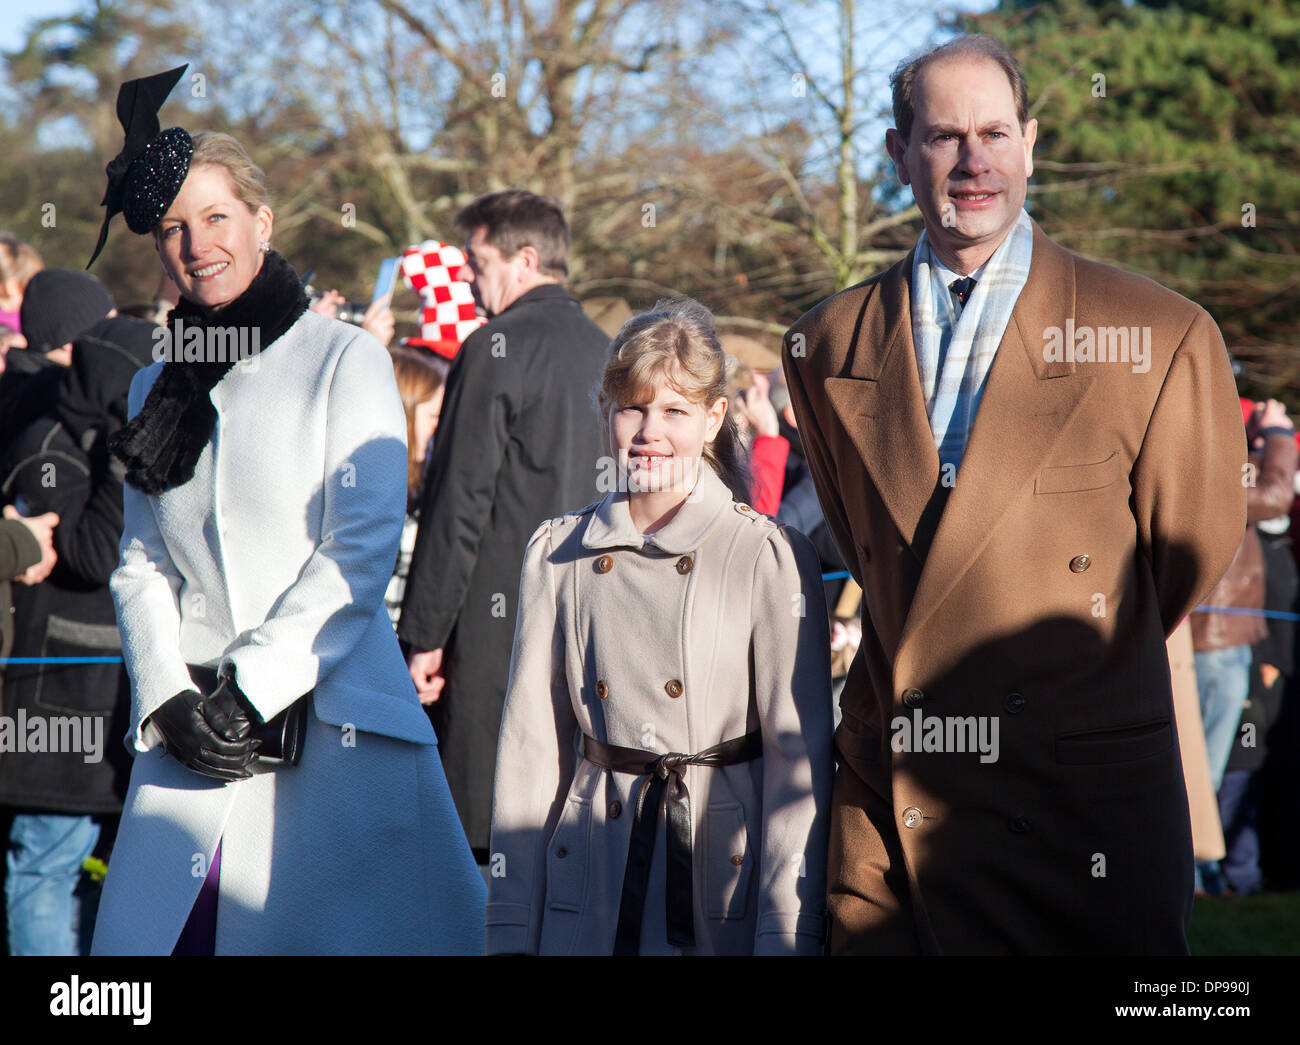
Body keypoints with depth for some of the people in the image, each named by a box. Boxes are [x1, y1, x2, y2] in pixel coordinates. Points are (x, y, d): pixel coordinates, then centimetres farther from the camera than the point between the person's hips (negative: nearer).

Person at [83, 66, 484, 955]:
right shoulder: (155, 389, 17)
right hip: (189, 740, 4)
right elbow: (140, 564, 13)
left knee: (347, 931, -9)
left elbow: (362, 550, -5)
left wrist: (250, 690, -10)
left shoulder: (344, 359, 3)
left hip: (333, 722, -4)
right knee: (154, 936, -5)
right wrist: (172, 702, -4)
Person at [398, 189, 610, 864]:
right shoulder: (607, 353, 13)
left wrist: (426, 634, -9)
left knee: (485, 827, -4)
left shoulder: (497, 349, -9)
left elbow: (461, 503, -12)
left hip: (501, 623, -7)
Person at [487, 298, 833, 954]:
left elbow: (799, 756, -6)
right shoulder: (557, 555, 5)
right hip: (588, 893, 3)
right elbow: (530, 742, 6)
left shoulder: (771, 558, -4)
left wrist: (786, 935, -12)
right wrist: (511, 931, 2)